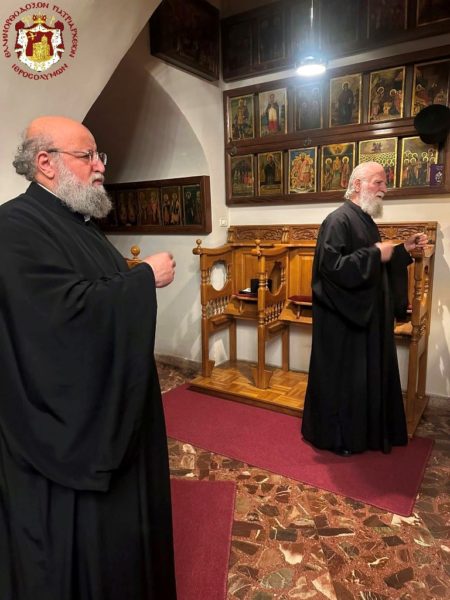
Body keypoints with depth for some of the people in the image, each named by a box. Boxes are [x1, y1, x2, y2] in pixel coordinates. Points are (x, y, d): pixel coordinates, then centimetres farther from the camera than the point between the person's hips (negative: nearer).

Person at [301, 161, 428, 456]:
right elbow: (332, 266, -27)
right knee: (342, 378, 3)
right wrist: (375, 254, -23)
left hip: (367, 316, 10)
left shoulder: (365, 221, 14)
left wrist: (404, 250, 9)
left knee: (370, 374, 17)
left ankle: (366, 431, 34)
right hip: (343, 320, -10)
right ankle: (337, 437, 21)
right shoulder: (339, 220, -16)